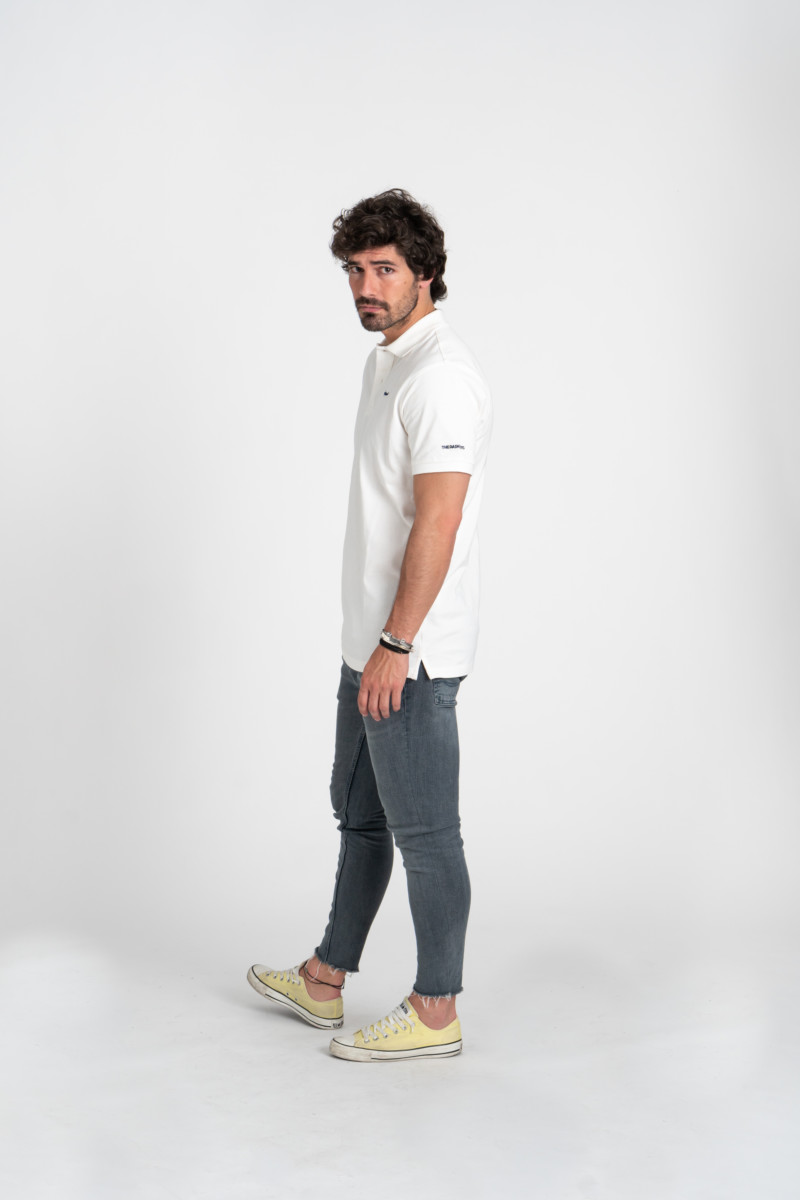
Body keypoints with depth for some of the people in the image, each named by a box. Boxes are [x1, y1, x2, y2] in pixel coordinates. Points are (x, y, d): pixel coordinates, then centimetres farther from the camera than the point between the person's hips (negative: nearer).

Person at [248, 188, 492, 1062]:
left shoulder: (440, 376, -18)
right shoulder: (386, 363, 14)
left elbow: (439, 521, -24)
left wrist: (397, 644, -23)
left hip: (412, 653, -10)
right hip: (372, 642, 10)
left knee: (424, 831, 0)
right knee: (359, 814, 19)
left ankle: (434, 1011, 13)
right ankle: (325, 980, 33)